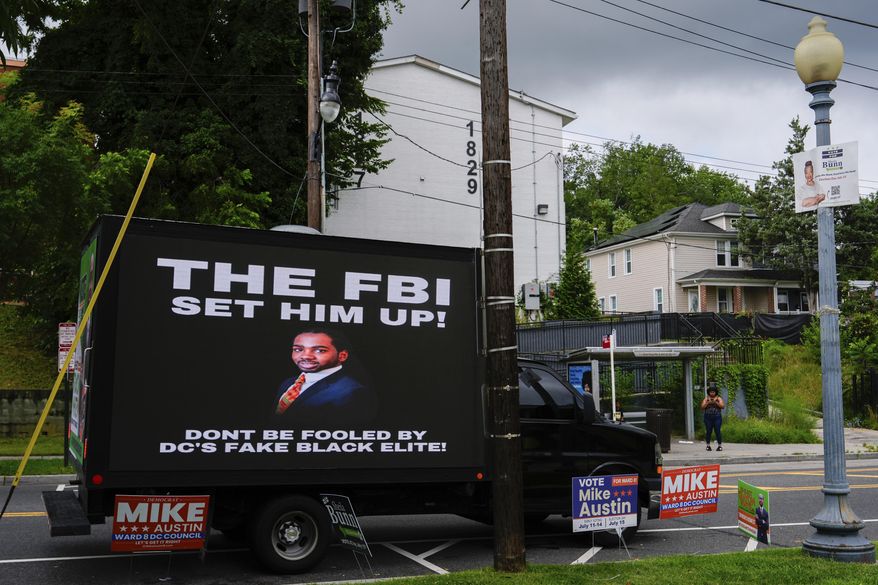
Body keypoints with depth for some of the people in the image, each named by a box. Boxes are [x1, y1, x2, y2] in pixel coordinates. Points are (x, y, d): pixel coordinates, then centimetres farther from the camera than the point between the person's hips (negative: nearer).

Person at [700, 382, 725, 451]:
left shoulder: (718, 398, 5)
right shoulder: (706, 398, 8)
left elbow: (723, 406, -6)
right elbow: (702, 407, 1)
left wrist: (716, 402, -18)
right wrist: (708, 402, -13)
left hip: (717, 417, -1)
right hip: (708, 418, 1)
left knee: (718, 431, -6)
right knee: (708, 432, 0)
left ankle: (719, 445, 1)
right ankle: (708, 445, 10)